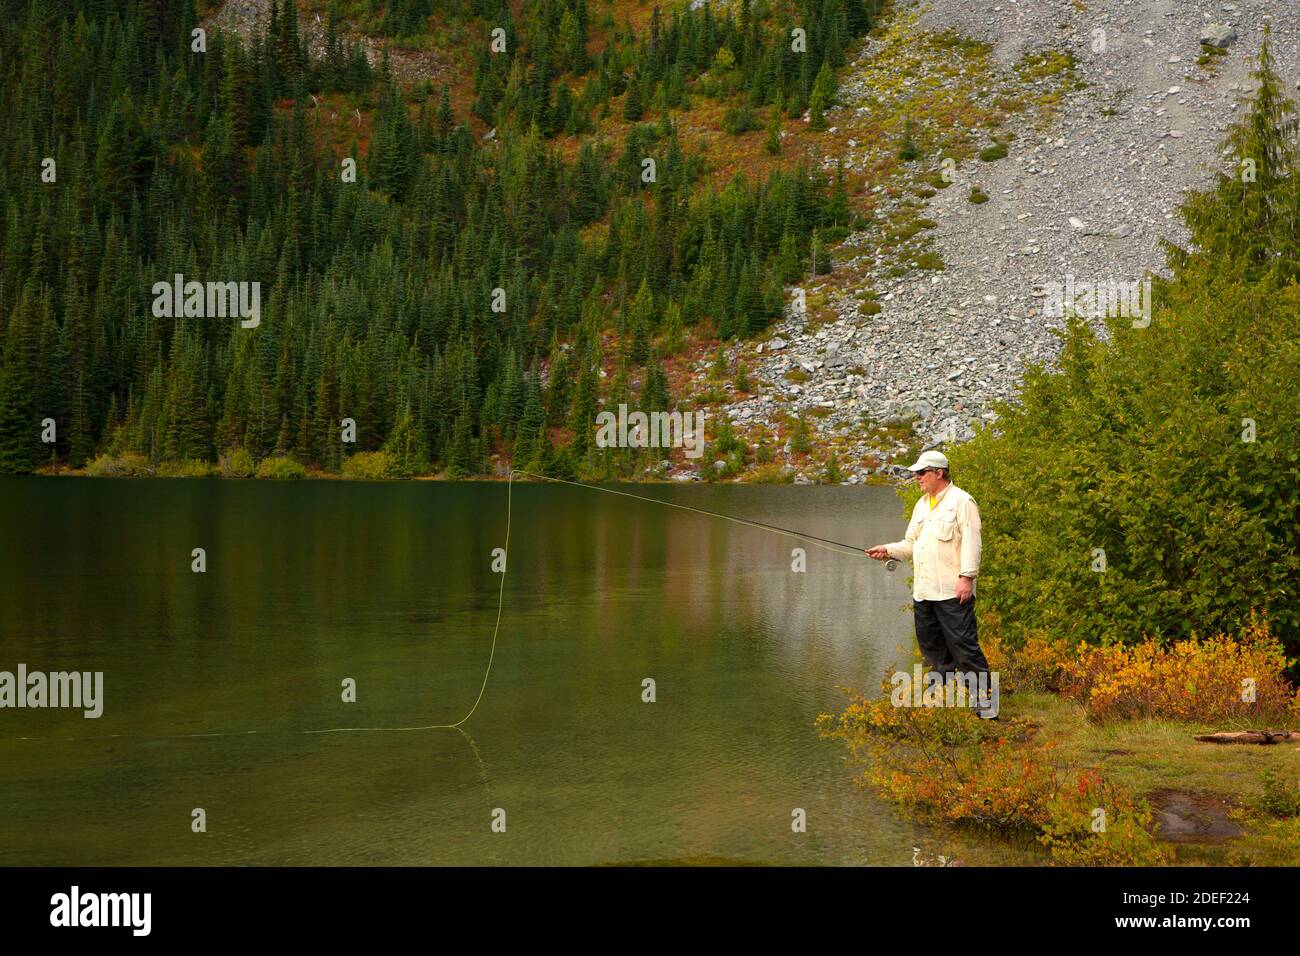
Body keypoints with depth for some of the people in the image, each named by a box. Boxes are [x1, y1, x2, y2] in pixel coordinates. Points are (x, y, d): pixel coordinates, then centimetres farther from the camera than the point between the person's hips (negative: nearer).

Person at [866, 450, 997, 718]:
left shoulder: (961, 501, -5)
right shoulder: (922, 505, 20)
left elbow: (971, 542, -13)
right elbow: (911, 544, 24)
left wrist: (966, 576, -20)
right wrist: (888, 550, 8)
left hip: (952, 592, -9)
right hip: (923, 592, 9)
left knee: (963, 644, -10)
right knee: (931, 646, 11)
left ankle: (986, 702, -4)